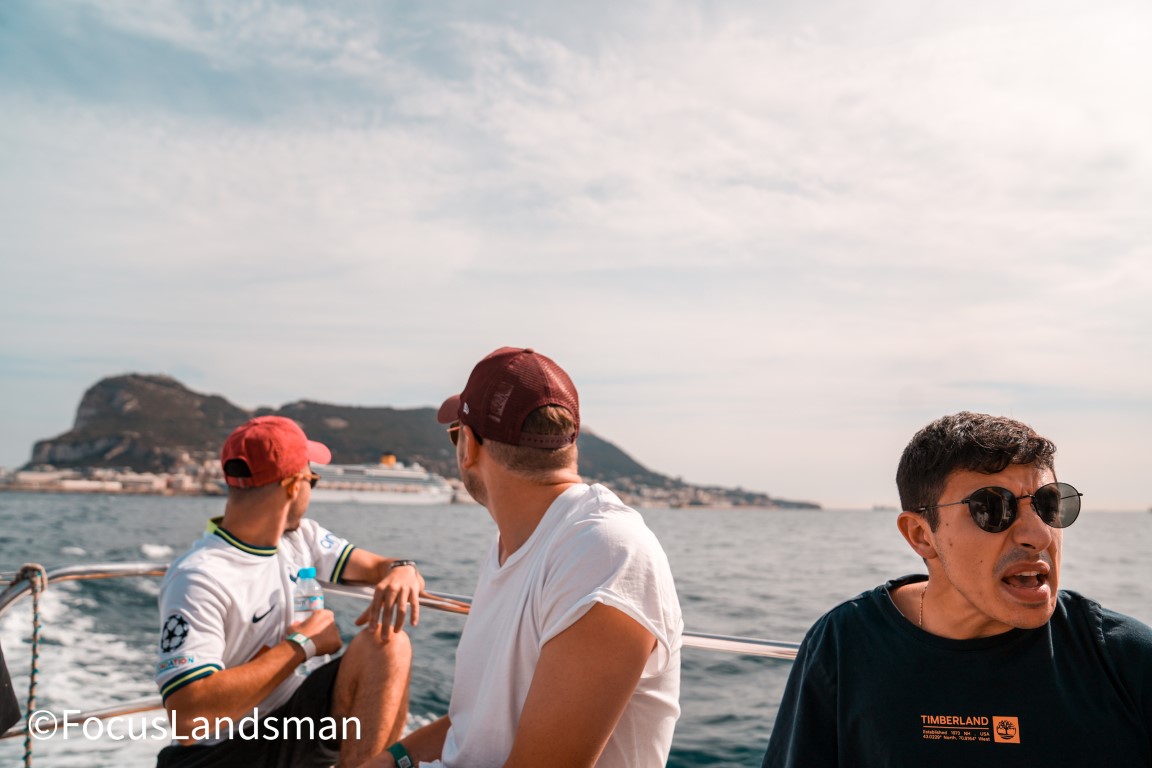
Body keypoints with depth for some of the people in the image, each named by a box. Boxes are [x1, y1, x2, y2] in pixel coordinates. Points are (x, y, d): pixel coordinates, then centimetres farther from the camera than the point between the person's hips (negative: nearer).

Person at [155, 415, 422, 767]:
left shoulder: (301, 537, 2)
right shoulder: (198, 579, -22)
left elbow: (380, 566, 4)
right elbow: (189, 717, -30)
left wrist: (402, 572, -22)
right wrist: (301, 644, -22)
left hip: (294, 721, 6)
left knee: (388, 640, -18)